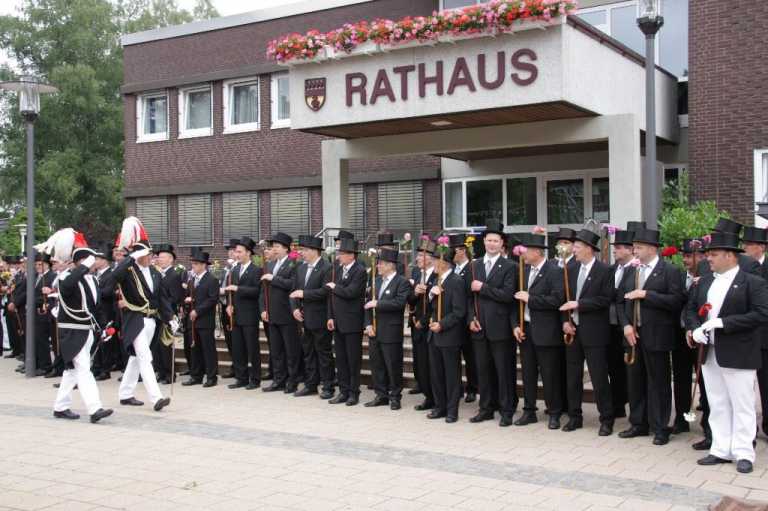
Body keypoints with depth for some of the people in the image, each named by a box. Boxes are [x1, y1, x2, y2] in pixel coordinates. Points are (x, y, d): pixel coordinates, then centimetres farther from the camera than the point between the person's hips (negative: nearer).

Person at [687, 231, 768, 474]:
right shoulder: (705, 282, 12)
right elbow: (692, 309, 17)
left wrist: (722, 322, -20)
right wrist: (695, 329, -5)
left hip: (738, 356, -6)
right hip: (710, 354, 6)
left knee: (742, 406, 2)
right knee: (717, 406, 12)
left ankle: (743, 453, 10)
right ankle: (721, 450, 20)